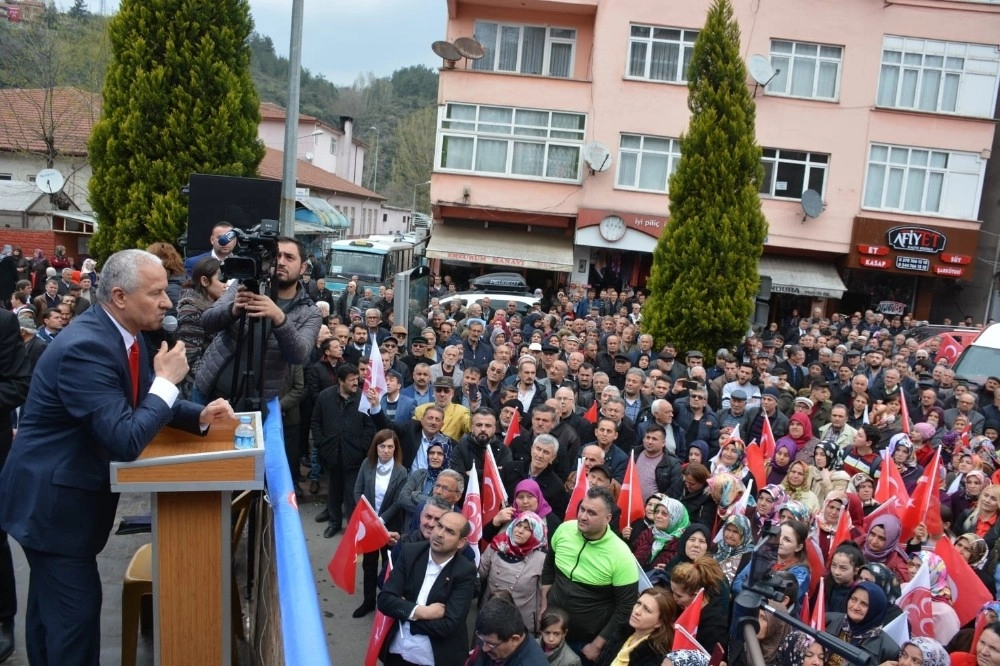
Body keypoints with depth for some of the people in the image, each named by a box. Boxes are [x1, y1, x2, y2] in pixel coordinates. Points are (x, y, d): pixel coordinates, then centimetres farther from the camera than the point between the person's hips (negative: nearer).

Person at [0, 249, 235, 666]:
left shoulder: (126, 334, -1)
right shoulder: (85, 347, -29)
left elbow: (145, 405, 10)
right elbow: (126, 442, -33)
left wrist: (200, 415, -7)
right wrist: (167, 380, -24)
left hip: (63, 490, 10)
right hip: (51, 499, -9)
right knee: (76, 607, 0)